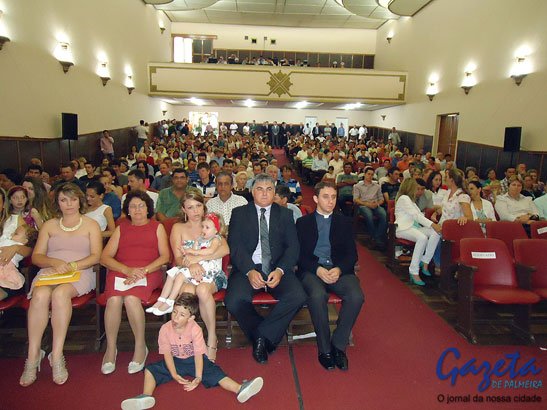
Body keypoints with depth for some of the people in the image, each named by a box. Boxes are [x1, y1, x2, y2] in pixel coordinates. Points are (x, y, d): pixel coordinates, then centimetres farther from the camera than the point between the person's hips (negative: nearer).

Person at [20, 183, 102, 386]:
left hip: (80, 273, -2)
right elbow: (36, 256, 12)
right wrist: (55, 262, -10)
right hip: (49, 271, 2)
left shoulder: (91, 224, 13)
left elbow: (96, 256, 2)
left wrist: (71, 266, -13)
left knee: (60, 293, -35)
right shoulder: (49, 225, 21)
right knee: (40, 295, -32)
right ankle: (32, 357, -26)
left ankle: (57, 356, -30)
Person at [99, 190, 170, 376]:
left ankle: (140, 347, -13)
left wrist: (143, 271, -10)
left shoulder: (157, 227, 19)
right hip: (120, 271, 2)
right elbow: (105, 258, 10)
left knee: (131, 298, -32)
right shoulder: (120, 229, 23)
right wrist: (127, 270, -9)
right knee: (114, 299, -29)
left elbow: (165, 256, 6)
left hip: (149, 272, -2)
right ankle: (110, 348, -11)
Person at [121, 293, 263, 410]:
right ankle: (146, 396, -40)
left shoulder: (195, 329, -18)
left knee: (213, 371, -24)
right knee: (150, 370, -16)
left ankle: (240, 389, -38)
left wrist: (198, 378, -27)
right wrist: (174, 374, -22)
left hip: (193, 360, -2)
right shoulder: (165, 329, -14)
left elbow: (198, 354, -18)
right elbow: (167, 354, -11)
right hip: (175, 361, 3)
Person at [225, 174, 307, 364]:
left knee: (298, 296, -27)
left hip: (277, 268, 1)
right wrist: (250, 271, -17)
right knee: (234, 301, -29)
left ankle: (261, 335, -7)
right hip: (247, 268, -1)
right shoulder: (239, 213, 10)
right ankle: (262, 338, -1)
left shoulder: (285, 214, 14)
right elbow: (235, 246, -1)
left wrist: (280, 270, -14)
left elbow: (293, 246, 5)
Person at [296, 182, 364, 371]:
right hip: (311, 270, -1)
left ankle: (338, 345, -8)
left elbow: (352, 254, 9)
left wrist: (339, 269, -12)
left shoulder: (345, 222, 18)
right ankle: (324, 348, -14)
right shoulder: (303, 222, 15)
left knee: (356, 296, -29)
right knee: (317, 295, -34)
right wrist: (317, 269, -14)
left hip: (339, 269, 2)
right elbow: (299, 254, 4)